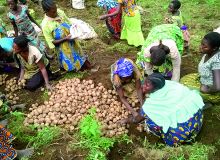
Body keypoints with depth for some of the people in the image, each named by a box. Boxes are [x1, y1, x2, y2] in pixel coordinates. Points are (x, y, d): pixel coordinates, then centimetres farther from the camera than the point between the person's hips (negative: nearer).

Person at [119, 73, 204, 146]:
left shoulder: (152, 102, -14)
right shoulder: (168, 84, -1)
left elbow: (137, 119, 3)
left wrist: (126, 120, 24)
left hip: (183, 129, -7)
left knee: (149, 121, -4)